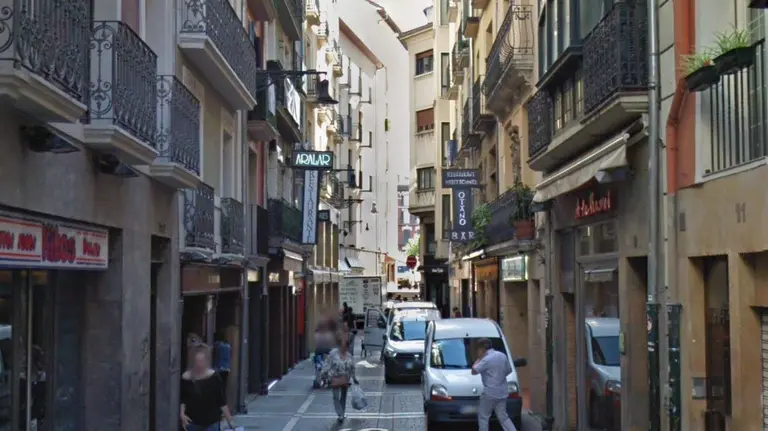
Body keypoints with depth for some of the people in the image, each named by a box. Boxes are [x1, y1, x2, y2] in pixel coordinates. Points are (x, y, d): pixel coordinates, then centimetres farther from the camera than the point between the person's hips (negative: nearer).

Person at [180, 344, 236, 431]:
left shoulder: (214, 377, -7)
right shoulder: (186, 378, -5)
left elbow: (222, 401, -1)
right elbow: (182, 400, 3)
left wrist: (229, 420, -1)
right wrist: (182, 414, -14)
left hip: (211, 423, -1)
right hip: (192, 422, 1)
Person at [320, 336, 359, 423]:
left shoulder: (349, 355, 3)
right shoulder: (333, 353, -9)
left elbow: (352, 368, 12)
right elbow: (328, 364, -6)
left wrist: (354, 379, 17)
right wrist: (325, 374, -11)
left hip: (345, 379, 4)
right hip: (335, 379, -4)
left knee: (343, 397, 13)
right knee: (336, 397, -9)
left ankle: (342, 414, 26)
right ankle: (340, 415, -12)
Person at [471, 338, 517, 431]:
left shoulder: (486, 359, -16)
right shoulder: (502, 356, 8)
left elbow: (474, 371, -16)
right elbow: (509, 370, 18)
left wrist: (479, 359, -5)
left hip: (490, 393, -7)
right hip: (503, 392, 7)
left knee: (483, 417, 4)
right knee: (503, 416, 12)